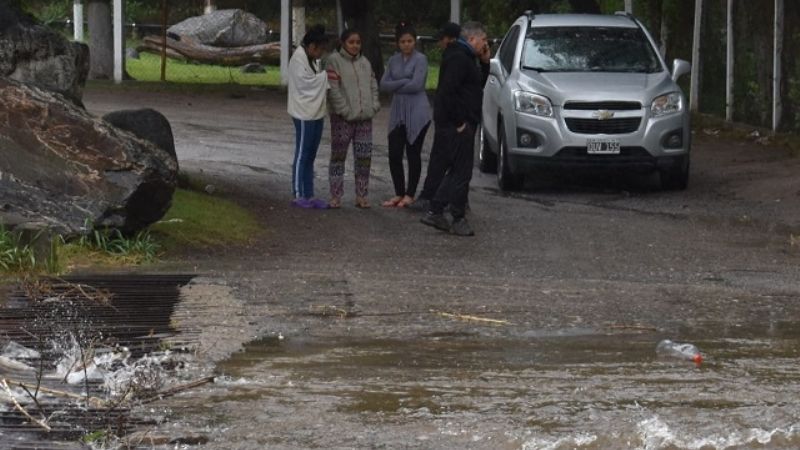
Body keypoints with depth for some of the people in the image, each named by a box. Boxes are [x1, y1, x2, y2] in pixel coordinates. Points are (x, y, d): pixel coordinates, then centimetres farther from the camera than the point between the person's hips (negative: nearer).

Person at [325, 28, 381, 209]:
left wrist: (374, 106, 2)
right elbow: (333, 89, -12)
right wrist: (344, 110, -17)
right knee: (338, 155, 1)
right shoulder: (335, 60, -5)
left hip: (364, 117, 5)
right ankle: (336, 195, 5)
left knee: (364, 157, 3)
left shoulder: (365, 62, 14)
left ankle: (361, 195, 11)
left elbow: (373, 86, 16)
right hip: (342, 118, -5)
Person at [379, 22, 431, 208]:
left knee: (413, 154, 2)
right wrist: (403, 82, -10)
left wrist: (395, 86, -4)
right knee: (394, 154, 3)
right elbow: (383, 84, 3)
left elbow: (416, 85, -15)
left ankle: (410, 194, 10)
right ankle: (399, 193, 15)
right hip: (398, 113, 5)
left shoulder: (420, 59, -5)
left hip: (416, 113, -5)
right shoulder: (393, 60, 11)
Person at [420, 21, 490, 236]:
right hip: (457, 127, -11)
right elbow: (447, 91, -26)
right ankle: (458, 220, 2)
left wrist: (485, 63, 12)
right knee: (462, 173, -4)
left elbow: (479, 84, 25)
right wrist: (459, 122, -21)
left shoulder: (464, 58, 18)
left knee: (455, 172, 15)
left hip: (458, 126, 11)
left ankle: (434, 212, 17)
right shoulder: (459, 59, -16)